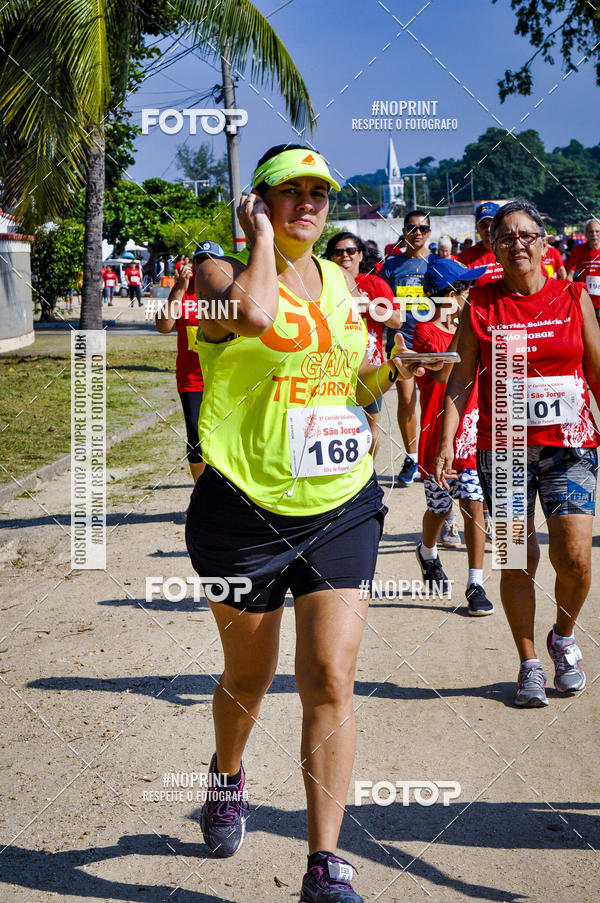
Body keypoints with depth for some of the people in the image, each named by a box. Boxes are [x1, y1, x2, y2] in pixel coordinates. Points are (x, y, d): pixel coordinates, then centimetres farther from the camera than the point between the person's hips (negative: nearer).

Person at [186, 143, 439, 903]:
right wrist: (262, 237, -14)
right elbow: (255, 312, -30)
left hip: (340, 507, 3)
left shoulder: (340, 282, 12)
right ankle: (227, 776, 46)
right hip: (246, 511, -3)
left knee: (330, 679, -7)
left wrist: (387, 374, 3)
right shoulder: (221, 272, -5)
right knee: (247, 677, 14)